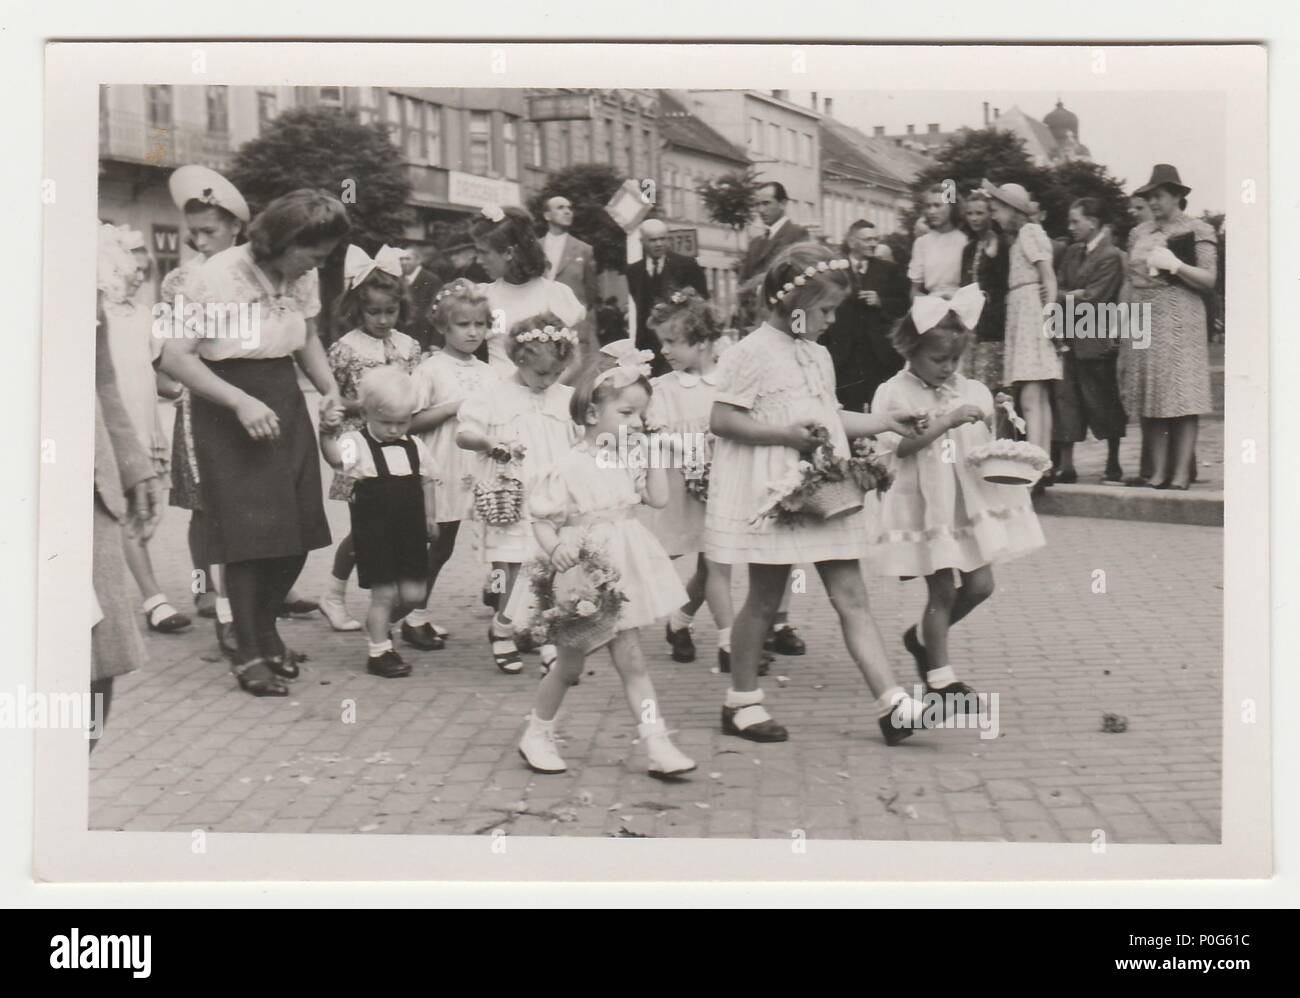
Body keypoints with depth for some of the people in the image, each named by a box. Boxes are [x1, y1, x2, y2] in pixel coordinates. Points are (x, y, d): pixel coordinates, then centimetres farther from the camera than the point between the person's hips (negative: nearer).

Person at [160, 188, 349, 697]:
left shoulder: (302, 277, 1)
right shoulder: (220, 275, -17)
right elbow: (175, 357, -16)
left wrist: (329, 387, 0)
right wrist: (240, 402, -24)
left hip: (285, 401, 6)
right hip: (228, 411, -6)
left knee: (298, 533, 6)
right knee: (249, 535, -4)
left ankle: (265, 625, 32)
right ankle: (249, 654, 12)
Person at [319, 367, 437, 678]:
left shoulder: (415, 446, 7)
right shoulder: (357, 443, -11)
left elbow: (426, 483, 19)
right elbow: (336, 458, -33)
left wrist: (430, 516, 15)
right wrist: (329, 436, -51)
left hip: (411, 530, 5)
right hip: (374, 533, -5)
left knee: (414, 592, 6)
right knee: (383, 593, -1)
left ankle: (380, 624, 35)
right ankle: (379, 652, 14)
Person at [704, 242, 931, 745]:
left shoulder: (818, 356, 16)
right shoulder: (752, 353, -10)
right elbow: (721, 420, -15)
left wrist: (885, 421, 18)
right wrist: (785, 433, -21)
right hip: (772, 493, -7)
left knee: (851, 598, 2)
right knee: (764, 600, 4)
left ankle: (892, 704, 0)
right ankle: (741, 702, 20)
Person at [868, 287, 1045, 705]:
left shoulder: (974, 391, 6)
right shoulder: (893, 393, -8)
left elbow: (987, 448, 12)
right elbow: (899, 445, -20)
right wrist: (948, 421, -24)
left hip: (971, 501, 5)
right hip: (925, 505, -5)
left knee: (980, 584, 5)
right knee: (943, 588, -1)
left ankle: (923, 636, 30)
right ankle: (941, 676, 13)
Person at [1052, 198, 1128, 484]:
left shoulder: (1110, 256, -9)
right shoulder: (1073, 253, 14)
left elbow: (1094, 299, -16)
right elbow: (1057, 287, 10)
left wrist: (1063, 297, -8)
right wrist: (1076, 294, -9)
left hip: (1095, 341, -7)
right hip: (1069, 340, 7)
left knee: (1102, 403, 3)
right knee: (1064, 399, 1)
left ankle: (1114, 466, 15)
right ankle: (1065, 466, 3)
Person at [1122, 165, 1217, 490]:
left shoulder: (1198, 231, 2)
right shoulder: (1139, 233, 18)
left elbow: (1210, 280, -2)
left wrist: (1175, 265, -14)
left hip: (1180, 321, -5)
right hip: (1144, 323, 5)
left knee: (1184, 396, -9)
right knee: (1150, 399, 1)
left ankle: (1181, 473, -10)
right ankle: (1158, 472, 3)